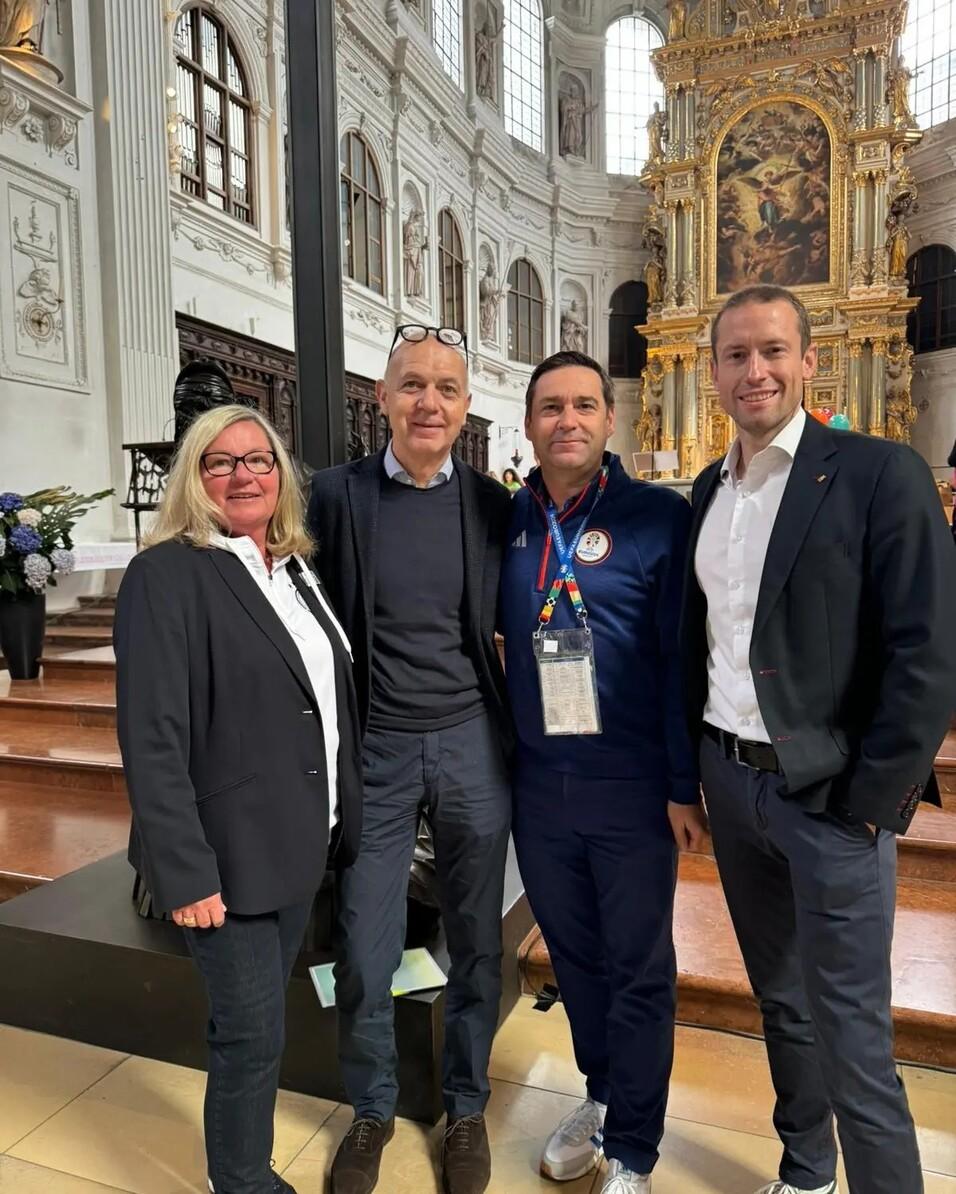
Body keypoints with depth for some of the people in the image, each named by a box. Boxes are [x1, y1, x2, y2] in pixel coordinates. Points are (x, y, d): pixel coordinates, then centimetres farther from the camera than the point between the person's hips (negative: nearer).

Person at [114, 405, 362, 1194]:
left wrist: (342, 822, 10)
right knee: (251, 1034, 8)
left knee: (260, 1025, 22)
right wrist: (184, 870, -20)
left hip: (299, 845, 7)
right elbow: (152, 739, -18)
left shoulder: (296, 572, 10)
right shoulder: (167, 574, -14)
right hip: (230, 855, -7)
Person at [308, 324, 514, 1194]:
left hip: (472, 745, 2)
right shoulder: (336, 495, -4)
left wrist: (520, 735, 4)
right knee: (364, 953, 9)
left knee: (477, 942, 15)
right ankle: (372, 1110, 38)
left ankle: (466, 1107, 40)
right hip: (373, 748, -1)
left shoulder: (493, 505, 0)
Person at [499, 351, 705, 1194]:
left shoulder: (659, 517, -9)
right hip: (537, 785, 4)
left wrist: (683, 784, -9)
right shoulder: (505, 522, 2)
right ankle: (602, 1094, 47)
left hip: (632, 788, -4)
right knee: (572, 953, 21)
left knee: (639, 972, 12)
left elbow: (682, 658, -9)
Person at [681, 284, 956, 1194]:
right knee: (779, 1000, 22)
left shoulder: (880, 474, -11)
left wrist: (869, 800, -14)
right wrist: (689, 768, 9)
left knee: (850, 1037, 3)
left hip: (830, 795, -6)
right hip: (730, 780, 6)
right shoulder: (709, 488, 7)